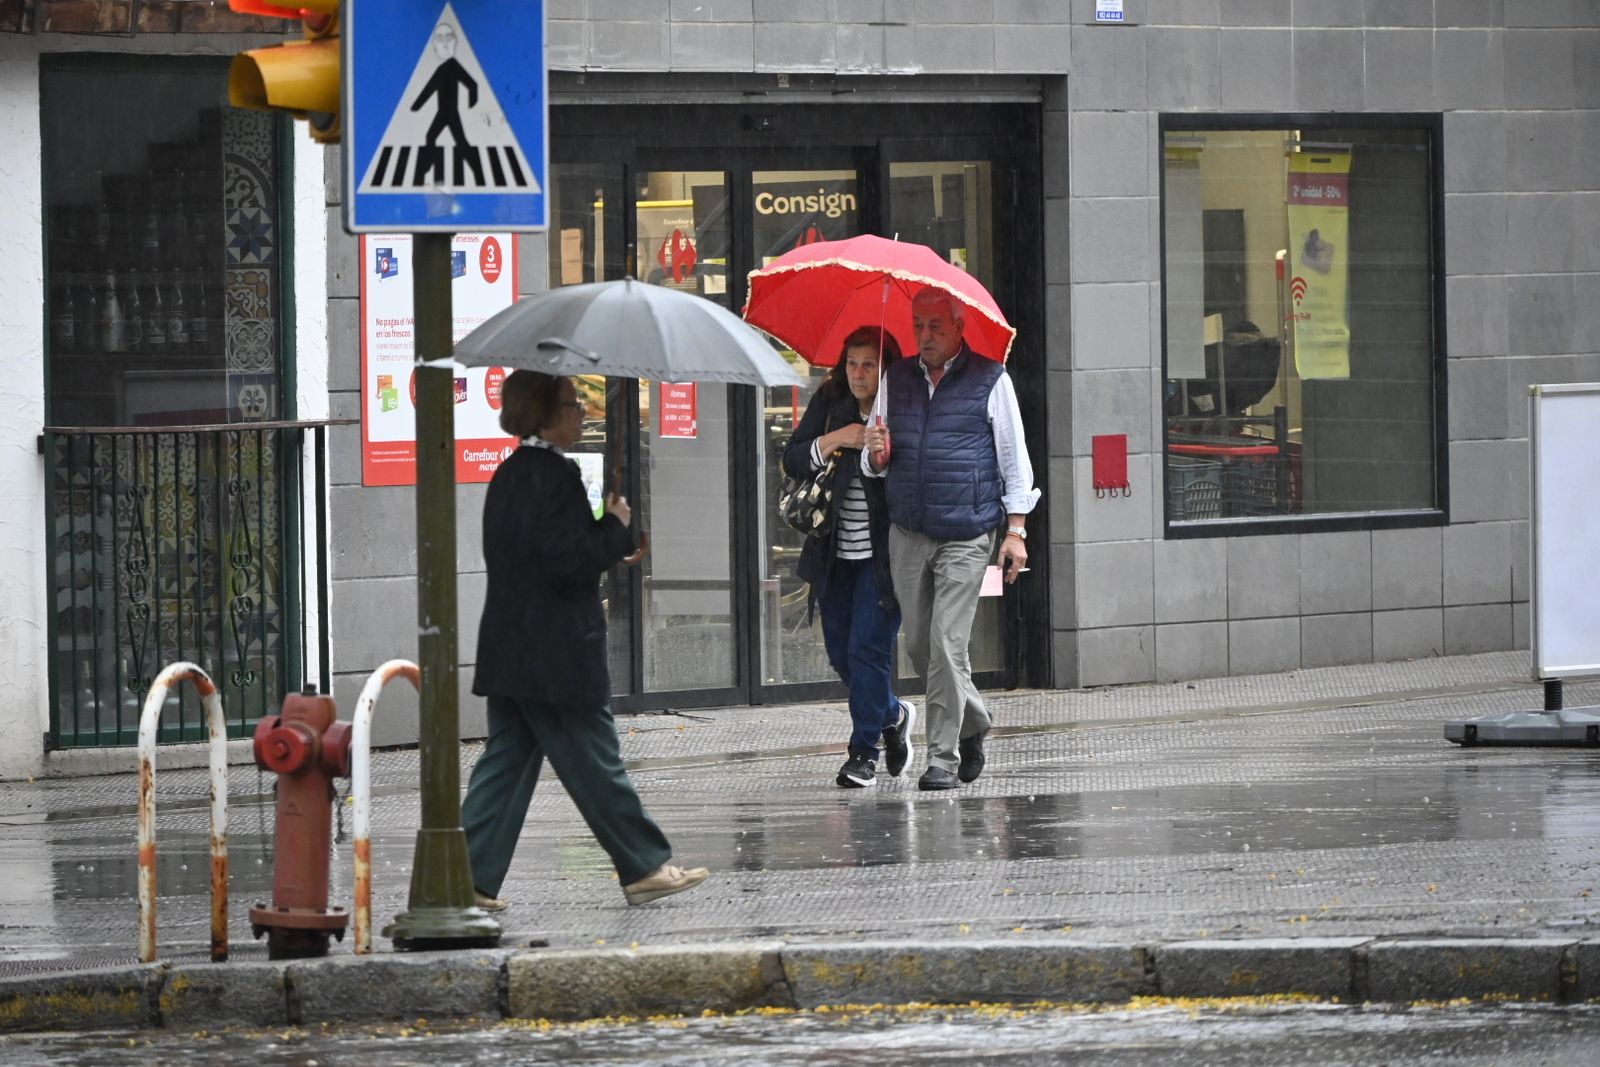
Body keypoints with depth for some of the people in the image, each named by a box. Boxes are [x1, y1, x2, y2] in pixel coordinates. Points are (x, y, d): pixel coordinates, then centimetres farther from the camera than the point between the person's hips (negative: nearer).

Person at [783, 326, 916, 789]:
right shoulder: (829, 404, 4)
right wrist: (836, 439, -15)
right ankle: (892, 715, 35)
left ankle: (864, 750, 0)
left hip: (883, 553, -5)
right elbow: (793, 460, 0)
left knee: (868, 647, -10)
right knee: (840, 651, 10)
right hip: (835, 552, 5)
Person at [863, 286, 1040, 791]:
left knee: (947, 644, -11)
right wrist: (875, 455, -7)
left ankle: (943, 757, -7)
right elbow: (873, 463, 18)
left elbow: (1013, 457, 3)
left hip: (967, 536, -5)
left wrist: (1016, 530, -3)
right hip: (907, 534, 5)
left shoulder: (990, 379, 0)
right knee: (919, 645, 8)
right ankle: (973, 723, 31)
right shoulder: (897, 379, 11)